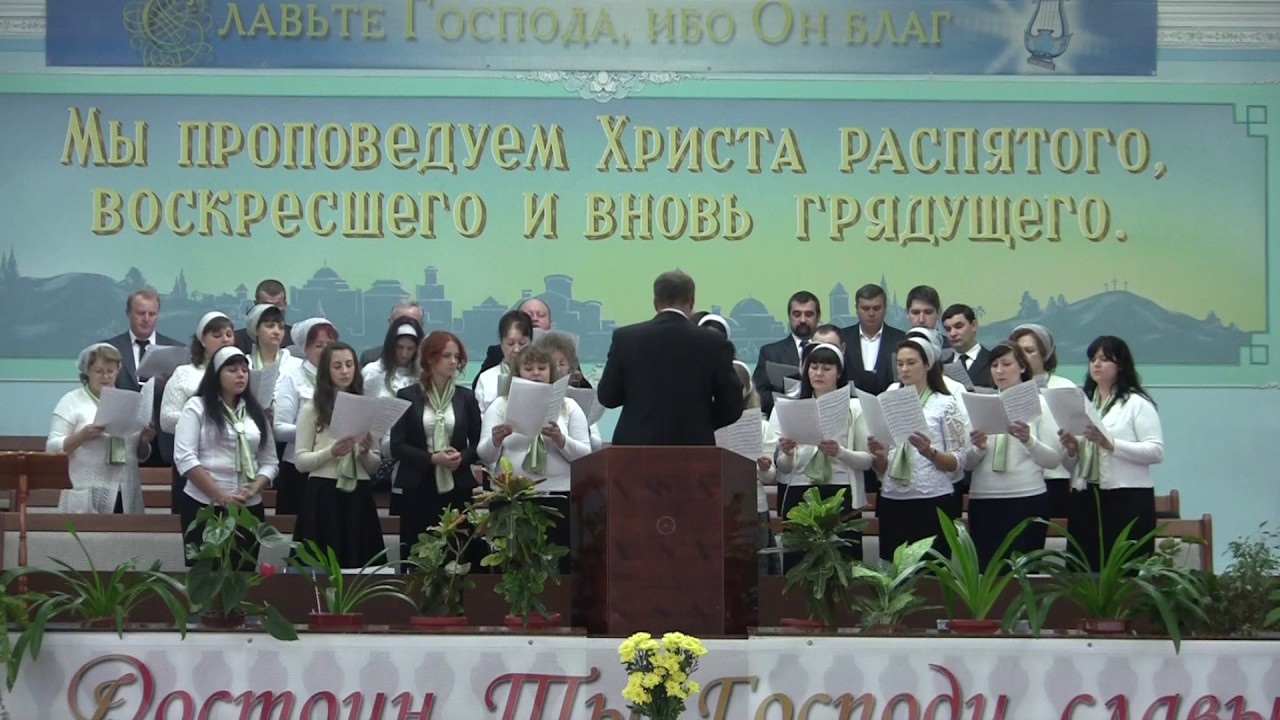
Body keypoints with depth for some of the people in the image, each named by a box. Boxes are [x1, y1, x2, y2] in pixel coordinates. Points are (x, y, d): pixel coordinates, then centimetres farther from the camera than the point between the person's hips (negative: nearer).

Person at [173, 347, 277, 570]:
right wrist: (220, 496, -15)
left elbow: (270, 462, 11)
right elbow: (184, 458, -10)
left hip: (249, 509, 4)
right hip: (203, 506, -4)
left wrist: (253, 490, -10)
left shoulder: (256, 412, 13)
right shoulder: (197, 407, 0)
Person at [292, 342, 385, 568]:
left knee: (359, 564, 1)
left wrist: (365, 452, -10)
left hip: (359, 497, 3)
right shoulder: (311, 409, 3)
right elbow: (300, 461, -2)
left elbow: (375, 467, 11)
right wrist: (331, 452, -18)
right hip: (322, 496, -3)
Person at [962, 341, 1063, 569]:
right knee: (985, 567, -3)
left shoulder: (1039, 403, 6)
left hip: (1028, 499, -2)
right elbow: (967, 464, 10)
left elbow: (1054, 460, 0)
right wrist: (978, 448, -10)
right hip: (983, 500, 2)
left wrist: (1028, 440, -15)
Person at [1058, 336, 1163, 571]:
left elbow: (1156, 451, -11)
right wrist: (1071, 448, -2)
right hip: (1086, 499, 5)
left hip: (1128, 500, -5)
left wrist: (1111, 444, -19)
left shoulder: (1137, 403, 2)